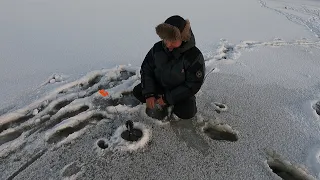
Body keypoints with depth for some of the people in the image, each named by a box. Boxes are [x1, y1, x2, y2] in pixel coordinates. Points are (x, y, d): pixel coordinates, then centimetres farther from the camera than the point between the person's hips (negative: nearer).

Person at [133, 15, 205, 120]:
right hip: (159, 86, 3)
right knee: (137, 92, -12)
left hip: (181, 92, -3)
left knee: (187, 112, -25)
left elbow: (193, 85, -22)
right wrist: (149, 94, -18)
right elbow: (146, 70, -5)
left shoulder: (194, 56, -27)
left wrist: (168, 98, -24)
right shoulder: (157, 48, -15)